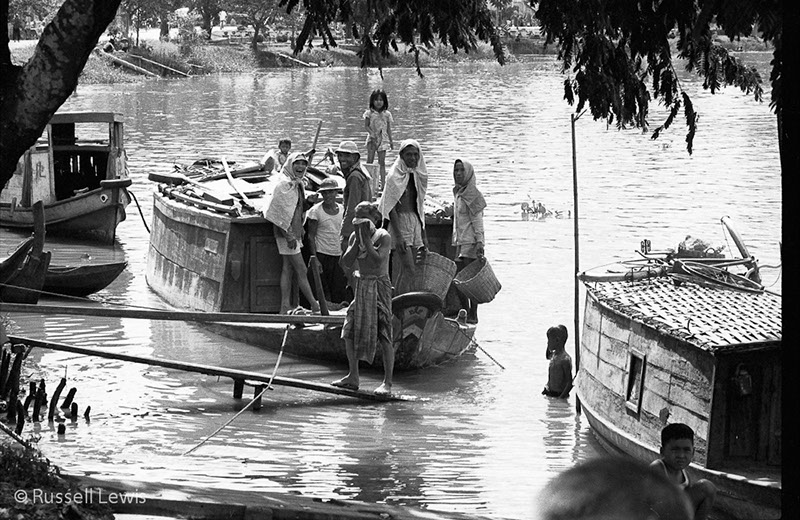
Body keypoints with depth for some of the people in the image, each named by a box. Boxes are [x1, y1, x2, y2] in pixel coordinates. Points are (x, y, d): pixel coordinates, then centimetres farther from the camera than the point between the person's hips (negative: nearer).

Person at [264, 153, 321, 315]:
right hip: (286, 233, -10)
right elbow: (282, 212, -20)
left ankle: (285, 308, 11)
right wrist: (289, 236, -22)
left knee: (288, 269, 9)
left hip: (294, 232, 10)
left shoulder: (298, 184, 13)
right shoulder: (284, 185, -16)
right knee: (301, 270, -5)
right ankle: (315, 307, -2)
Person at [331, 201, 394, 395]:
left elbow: (377, 260, -25)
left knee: (384, 335, -9)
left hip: (379, 286, -6)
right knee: (349, 332, 6)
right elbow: (347, 261, -5)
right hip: (361, 286, 6)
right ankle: (353, 378, 18)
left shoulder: (383, 237, -12)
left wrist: (366, 239, -24)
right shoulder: (354, 236, 5)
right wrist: (357, 240, -13)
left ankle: (387, 382, -4)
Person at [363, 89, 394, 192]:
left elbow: (388, 128, 10)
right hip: (372, 139, -1)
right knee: (369, 160, -4)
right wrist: (372, 134, -19)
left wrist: (391, 141, 11)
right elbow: (366, 125, -3)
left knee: (382, 162, 1)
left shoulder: (387, 114, 4)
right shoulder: (369, 113, -2)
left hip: (383, 139, 1)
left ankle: (382, 183, 1)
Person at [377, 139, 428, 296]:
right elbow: (391, 208, -12)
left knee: (400, 272, 7)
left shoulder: (417, 176, 13)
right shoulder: (395, 176, -8)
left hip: (415, 224, 7)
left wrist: (424, 236, 17)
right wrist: (398, 235, -19)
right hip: (399, 222, -7)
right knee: (408, 269, -15)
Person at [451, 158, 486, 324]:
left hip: (471, 242, -9)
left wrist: (480, 242, -20)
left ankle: (473, 315, -6)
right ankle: (465, 312, 14)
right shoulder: (457, 193, 16)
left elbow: (477, 220, -14)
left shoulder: (472, 194, -10)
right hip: (460, 242, 9)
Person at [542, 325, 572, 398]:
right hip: (550, 394, 7)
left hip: (559, 395, -7)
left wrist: (561, 398, -20)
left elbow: (570, 383, -19)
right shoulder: (553, 354, 5)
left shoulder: (565, 359, -19)